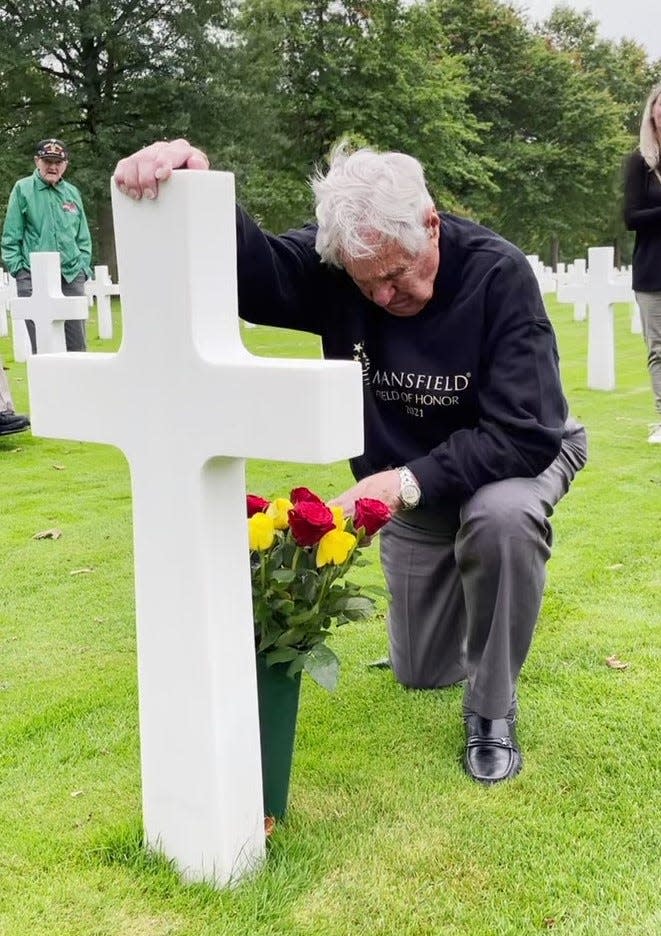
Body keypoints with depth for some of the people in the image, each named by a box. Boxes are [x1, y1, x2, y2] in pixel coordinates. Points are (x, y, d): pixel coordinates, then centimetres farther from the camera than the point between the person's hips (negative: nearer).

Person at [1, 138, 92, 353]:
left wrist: (84, 268, 8)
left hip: (72, 277, 4)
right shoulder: (23, 189, 4)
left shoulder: (72, 193, 15)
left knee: (77, 345, 4)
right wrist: (18, 269, -4)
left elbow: (83, 238, 19)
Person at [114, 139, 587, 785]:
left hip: (518, 454, -3)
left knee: (503, 520, -40)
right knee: (422, 673, 11)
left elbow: (526, 433, -32)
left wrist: (408, 481, -41)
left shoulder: (498, 274, -29)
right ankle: (466, 592, 45)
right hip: (411, 483, 4)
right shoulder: (333, 264, -19)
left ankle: (493, 710, -17)